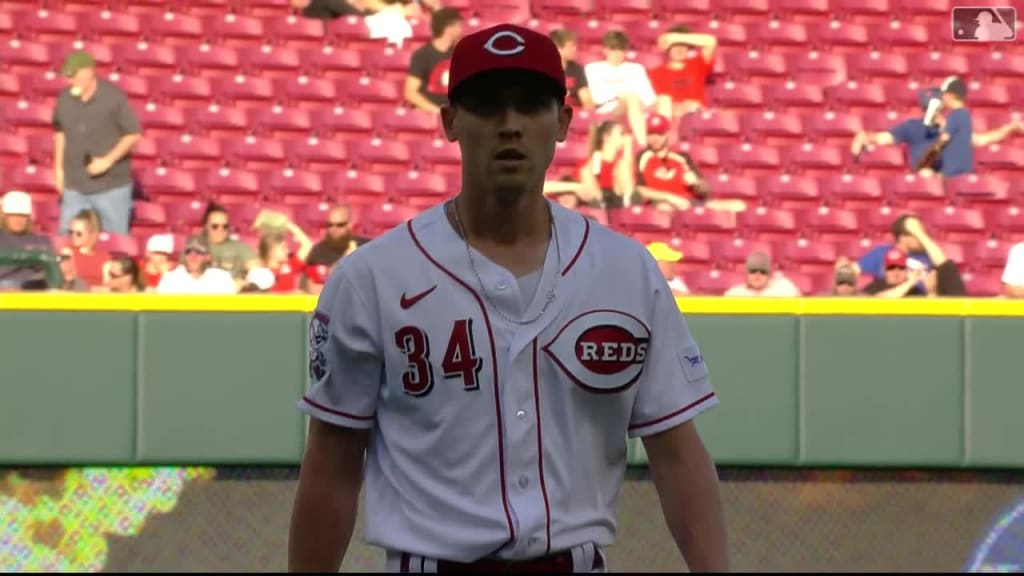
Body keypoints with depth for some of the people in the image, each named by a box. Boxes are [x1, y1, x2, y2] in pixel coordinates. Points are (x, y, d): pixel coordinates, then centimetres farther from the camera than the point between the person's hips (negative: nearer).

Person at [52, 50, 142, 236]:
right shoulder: (65, 99, 1)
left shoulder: (113, 98, -12)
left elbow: (133, 134, -8)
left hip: (111, 185, -4)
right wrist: (59, 168, 12)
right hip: (74, 186, 4)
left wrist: (108, 161, -16)